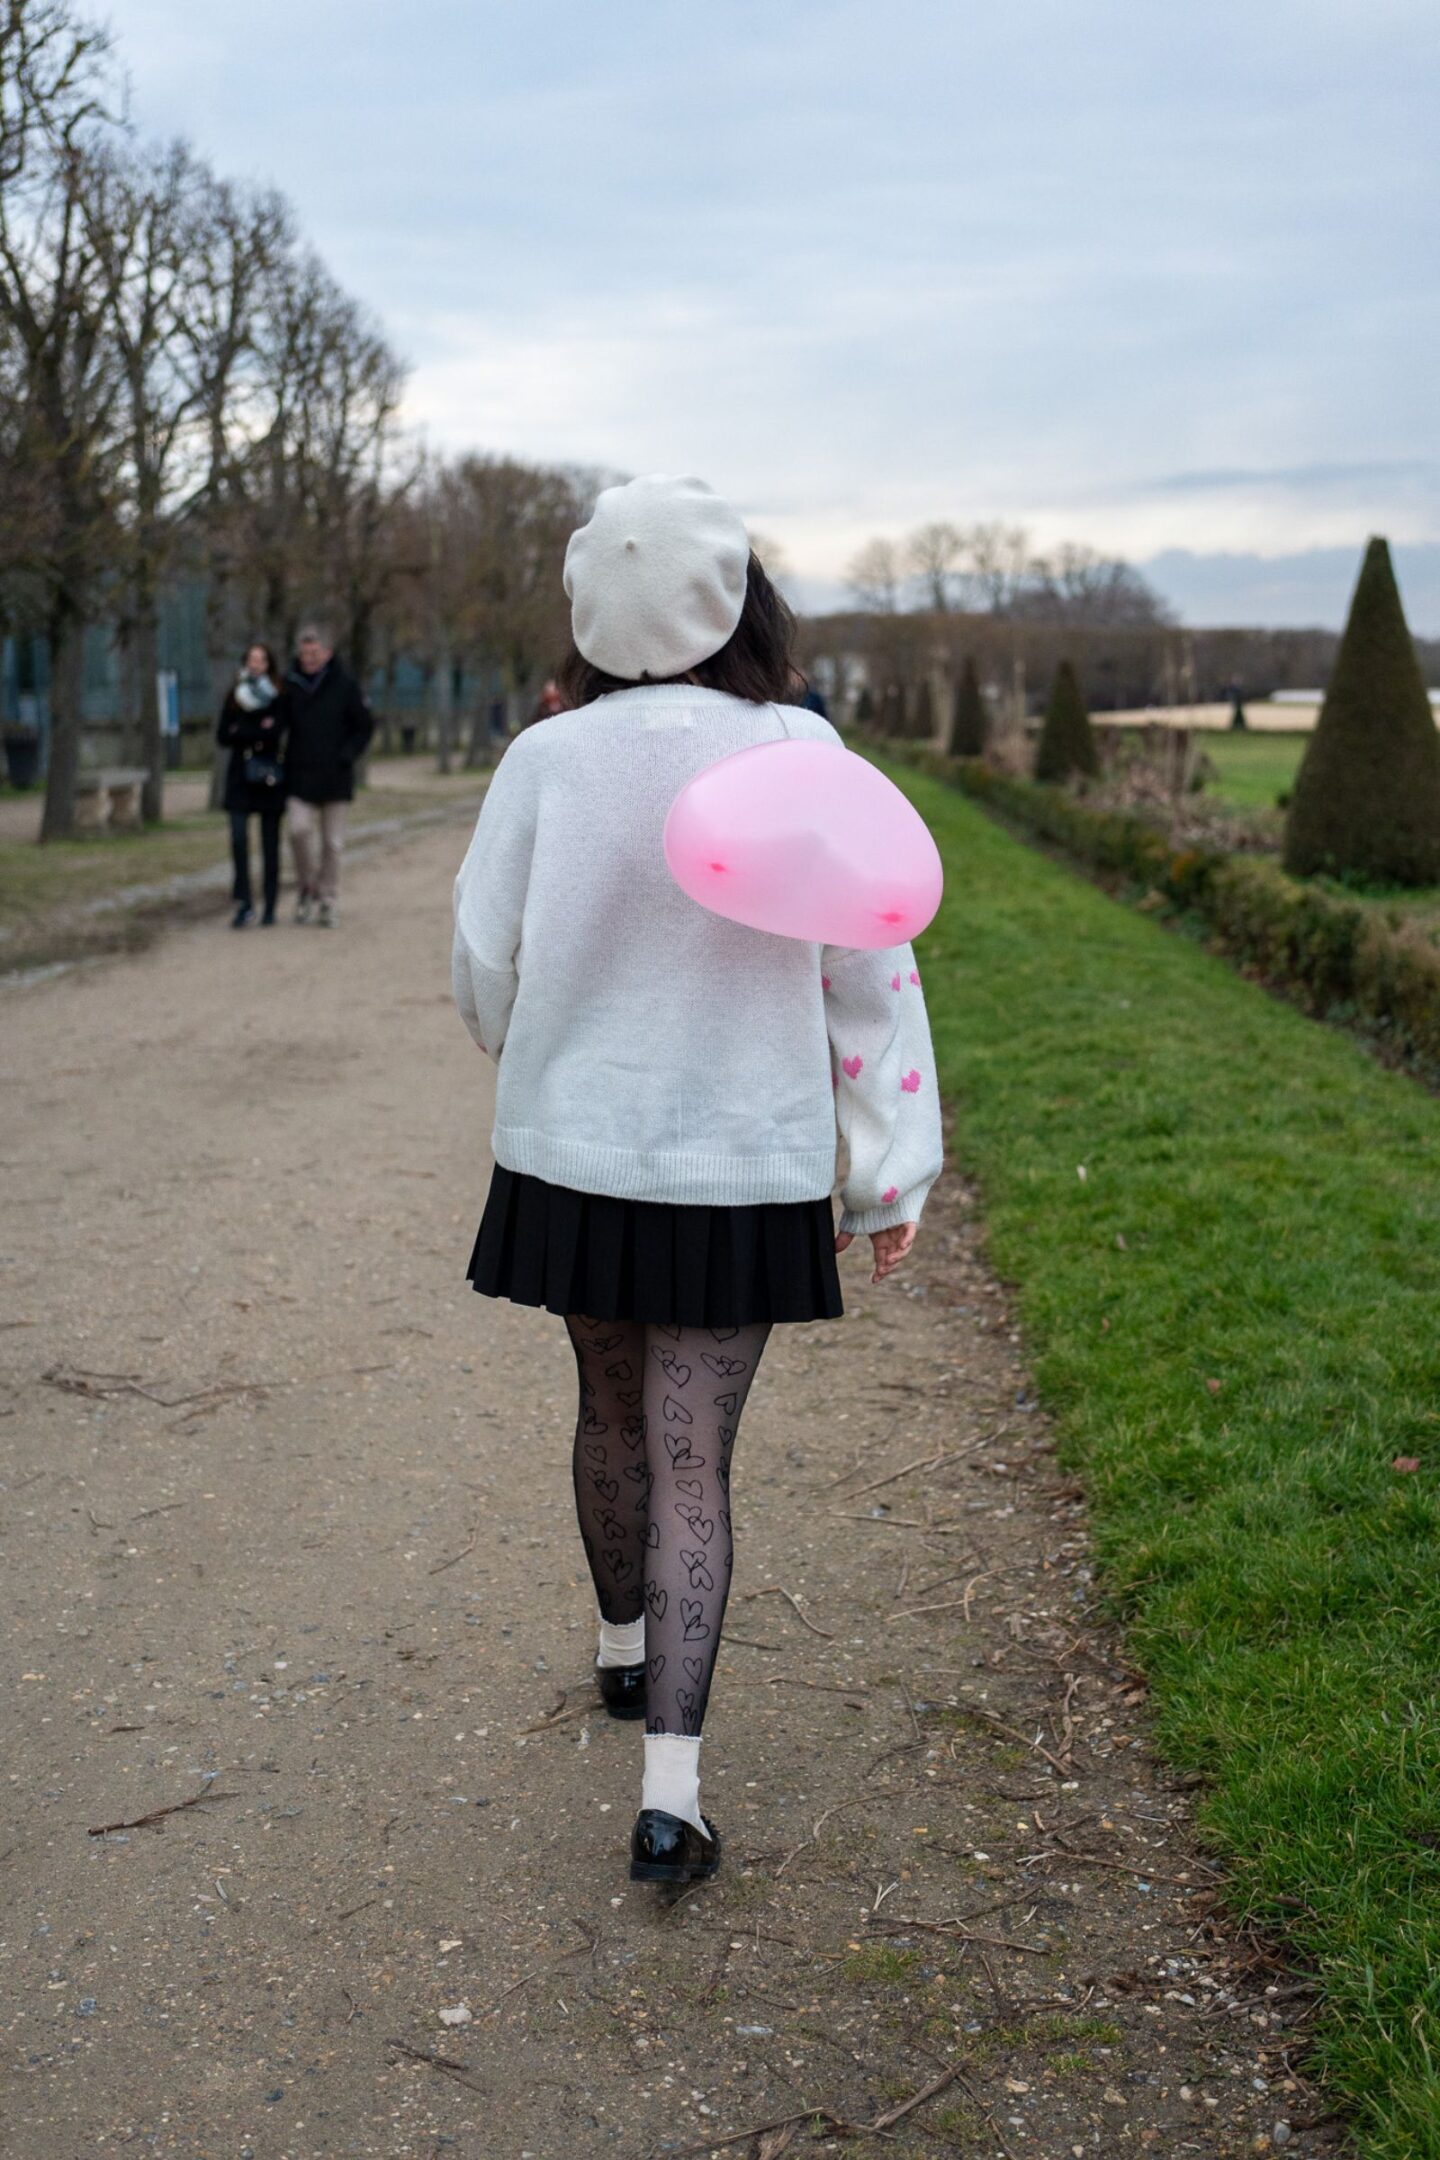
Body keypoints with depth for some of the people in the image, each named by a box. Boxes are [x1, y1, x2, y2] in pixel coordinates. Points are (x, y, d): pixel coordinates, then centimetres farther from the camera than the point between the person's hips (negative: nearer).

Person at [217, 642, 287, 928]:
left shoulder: (278, 699, 1)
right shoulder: (234, 697, 10)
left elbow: (275, 733, -14)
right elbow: (222, 737, 2)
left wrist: (240, 733, -8)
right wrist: (259, 732, -8)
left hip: (270, 778, -2)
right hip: (240, 776, 2)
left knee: (270, 844, 2)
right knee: (239, 839, -13)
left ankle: (270, 907, 10)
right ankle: (244, 904, -8)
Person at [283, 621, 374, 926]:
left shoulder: (345, 684, -4)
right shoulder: (290, 684, 3)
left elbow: (365, 726, 3)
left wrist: (347, 755, -11)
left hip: (336, 777, -1)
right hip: (300, 774, 1)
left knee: (332, 842, 3)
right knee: (299, 830, -14)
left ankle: (327, 901, 15)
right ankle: (307, 886, 9)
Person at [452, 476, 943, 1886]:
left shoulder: (548, 760, -8)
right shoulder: (800, 760, -9)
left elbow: (483, 973, -1)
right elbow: (871, 976, -6)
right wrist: (893, 1174, 1)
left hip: (573, 1153, 2)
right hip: (744, 1172, -2)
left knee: (612, 1411, 23)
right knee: (692, 1464, 5)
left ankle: (625, 1651, 45)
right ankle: (669, 1785, 0)